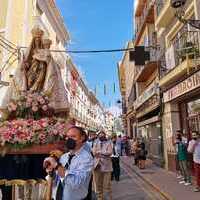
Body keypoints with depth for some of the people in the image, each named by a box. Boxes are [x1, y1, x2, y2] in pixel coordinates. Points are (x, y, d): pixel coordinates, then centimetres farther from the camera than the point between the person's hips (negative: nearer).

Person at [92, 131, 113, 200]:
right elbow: (94, 152, -2)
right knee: (98, 184, 10)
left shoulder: (108, 143, 3)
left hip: (106, 165, -2)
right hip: (97, 164, 3)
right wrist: (104, 153, -14)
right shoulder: (96, 143, 11)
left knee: (107, 184, 0)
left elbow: (110, 152, -11)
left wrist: (99, 152, -12)